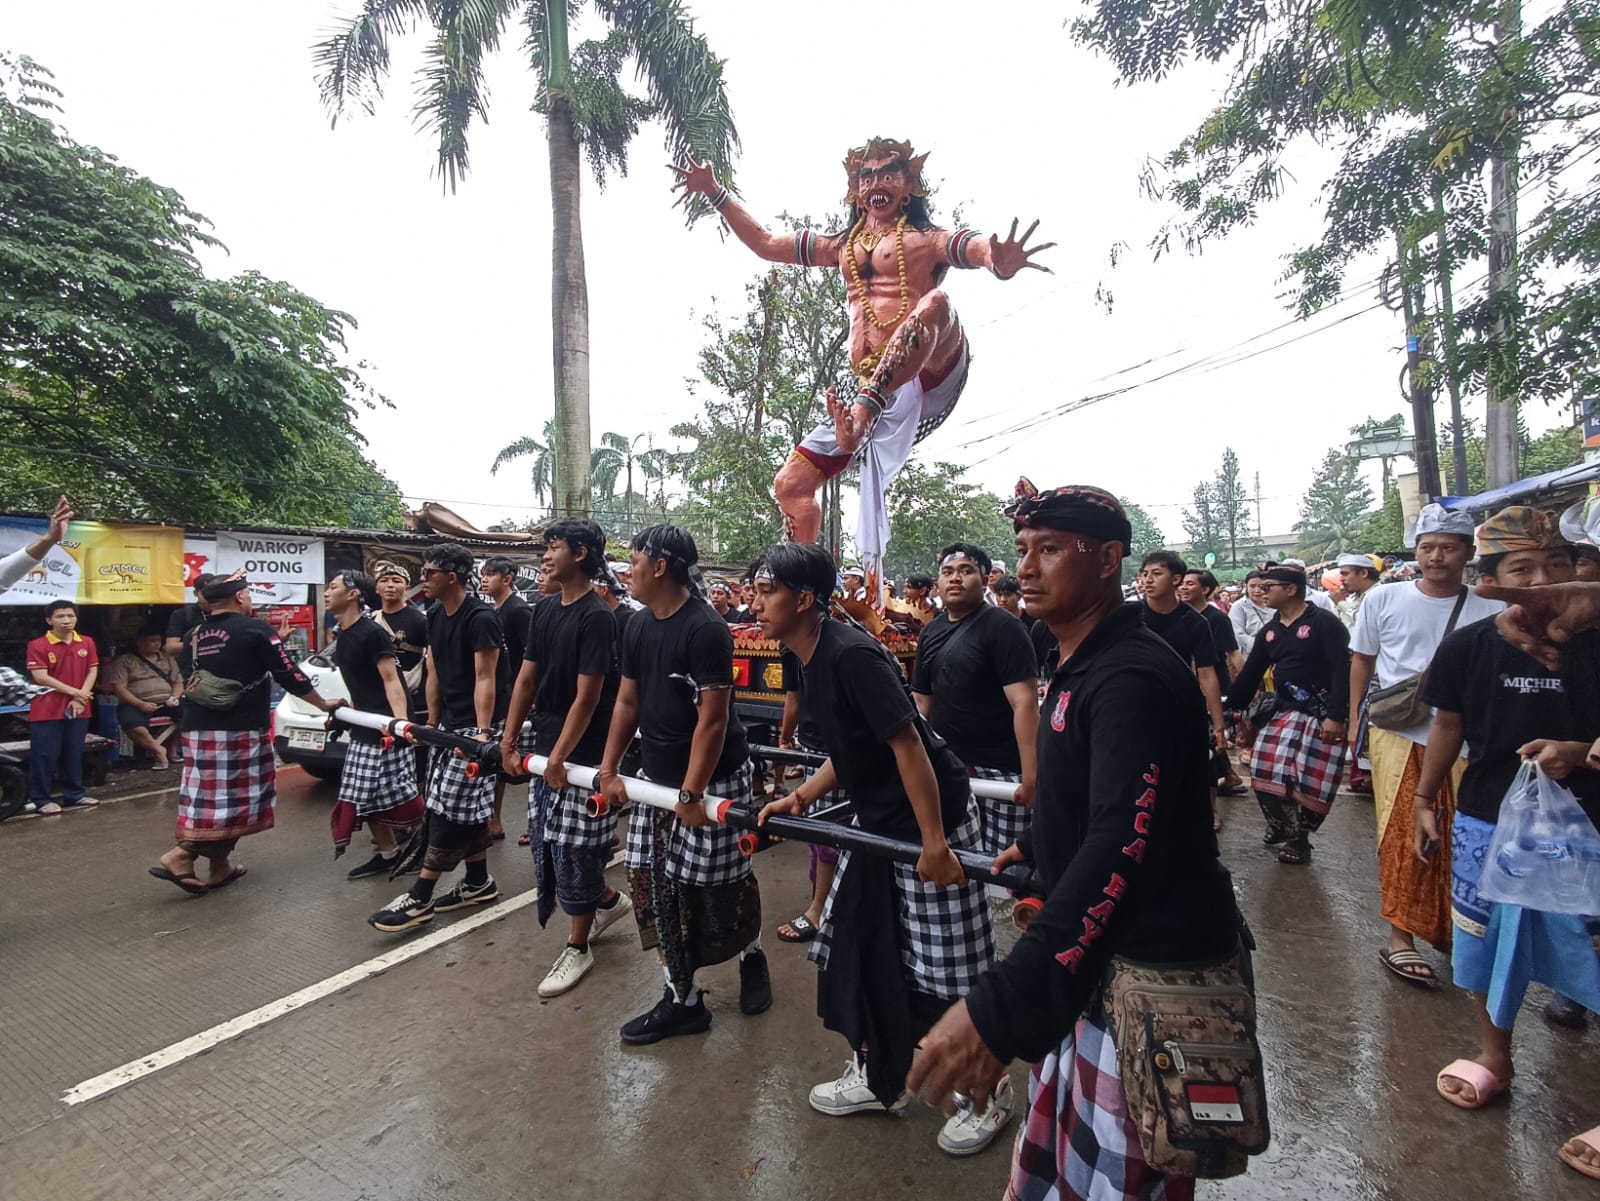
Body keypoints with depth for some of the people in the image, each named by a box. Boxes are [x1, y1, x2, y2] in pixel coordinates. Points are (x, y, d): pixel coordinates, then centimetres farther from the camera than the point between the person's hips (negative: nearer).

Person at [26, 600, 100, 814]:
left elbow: (92, 671, 5)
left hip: (78, 709, 4)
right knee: (44, 756, 0)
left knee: (74, 754, 12)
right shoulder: (38, 645, -7)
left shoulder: (87, 643, 7)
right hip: (47, 711, -4)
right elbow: (40, 677, -13)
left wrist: (81, 697, -9)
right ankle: (39, 800, 9)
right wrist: (74, 692, -15)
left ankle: (74, 795, 22)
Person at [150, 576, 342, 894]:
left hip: (198, 726, 7)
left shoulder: (196, 634, 11)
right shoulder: (255, 629, -9)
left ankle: (220, 866, 17)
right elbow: (288, 674, -10)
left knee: (209, 796, 11)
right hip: (238, 728, -7)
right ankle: (182, 856, -4)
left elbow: (192, 677, 23)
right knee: (233, 797, 1)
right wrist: (324, 704, -1)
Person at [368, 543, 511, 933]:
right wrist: (431, 724, 13)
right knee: (467, 807, 13)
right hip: (449, 722, 9)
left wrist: (483, 732, -26)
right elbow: (435, 674, 13)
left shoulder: (481, 617, -17)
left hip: (477, 724, -9)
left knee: (449, 808, -4)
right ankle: (478, 883, 24)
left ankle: (420, 898, 3)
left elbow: (485, 680, -21)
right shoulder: (435, 616, 10)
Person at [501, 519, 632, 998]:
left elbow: (587, 696, -18)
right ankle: (608, 899, 38)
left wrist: (560, 757, -17)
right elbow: (526, 679, 11)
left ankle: (578, 947, 22)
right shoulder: (544, 611, 8)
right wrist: (510, 737, 8)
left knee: (571, 850, 3)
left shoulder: (596, 617, -16)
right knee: (546, 843, 16)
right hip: (545, 749, 8)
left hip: (581, 756, -8)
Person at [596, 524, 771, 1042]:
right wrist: (608, 771, 7)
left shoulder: (707, 630, -20)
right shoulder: (638, 626, 5)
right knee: (653, 883, 7)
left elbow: (712, 719, -21)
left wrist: (691, 793, -20)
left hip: (712, 779, -7)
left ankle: (751, 954, 37)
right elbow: (627, 702, 11)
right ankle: (682, 1000, 22)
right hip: (657, 777, 7)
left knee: (722, 885, 6)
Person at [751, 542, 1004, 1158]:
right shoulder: (811, 660, 4)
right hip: (878, 821, 9)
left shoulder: (852, 654, -24)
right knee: (848, 949, 15)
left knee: (949, 968, 4)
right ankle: (874, 1077, 36)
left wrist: (933, 843, -24)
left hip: (932, 820, -9)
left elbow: (908, 744, -25)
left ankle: (993, 1090, 30)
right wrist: (799, 798, 5)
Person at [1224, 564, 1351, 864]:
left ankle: (1298, 837, 18)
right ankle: (1282, 826, 20)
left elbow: (1343, 668, -17)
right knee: (1266, 768, -1)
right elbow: (1250, 674, 12)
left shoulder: (1324, 622, -10)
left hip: (1323, 713, -6)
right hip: (1286, 711, 6)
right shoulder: (1268, 632, 10)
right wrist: (1229, 709, 9)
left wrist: (1336, 715, -23)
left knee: (1313, 779, -1)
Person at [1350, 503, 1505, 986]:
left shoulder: (1488, 611, 0)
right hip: (1398, 734, -1)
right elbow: (1361, 661, 8)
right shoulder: (1383, 599, 0)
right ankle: (1400, 937, 9)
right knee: (1403, 838, 2)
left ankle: (1450, 930, 31)